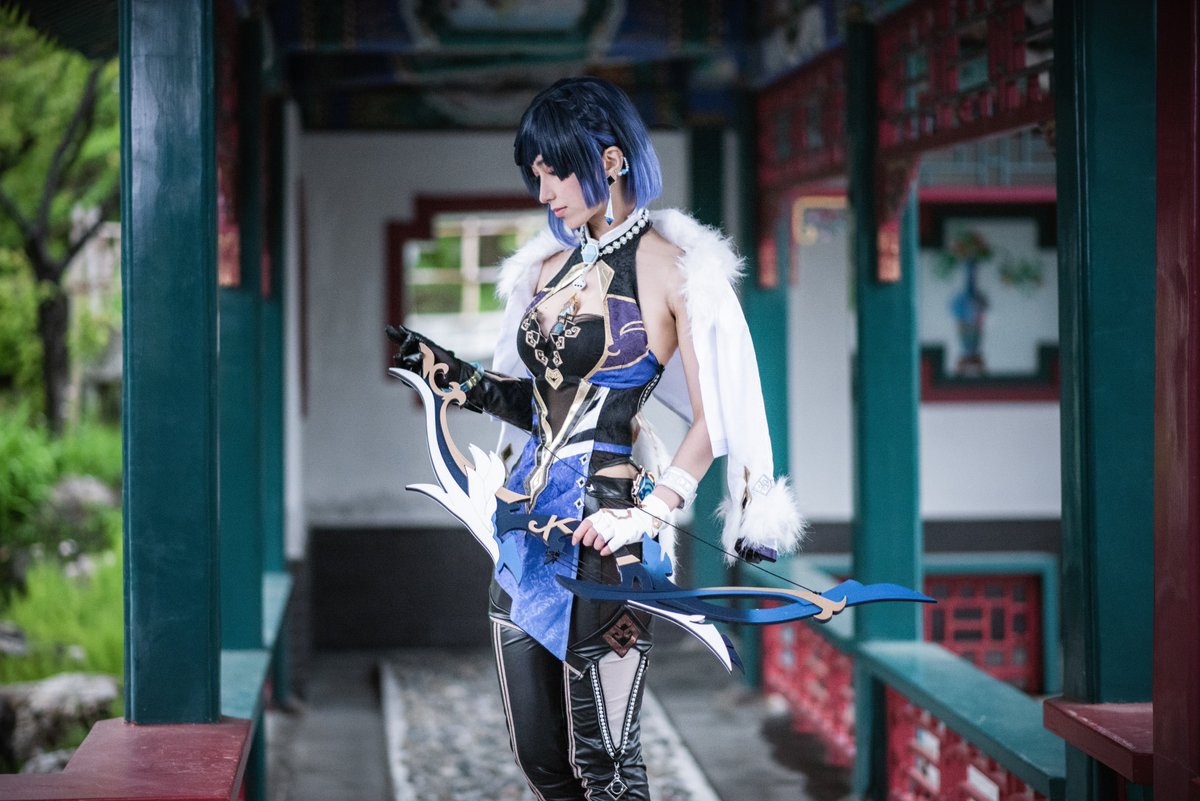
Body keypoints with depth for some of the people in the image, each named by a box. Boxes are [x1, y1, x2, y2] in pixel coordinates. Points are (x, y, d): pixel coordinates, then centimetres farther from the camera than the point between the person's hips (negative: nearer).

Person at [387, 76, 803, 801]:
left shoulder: (674, 268, -7)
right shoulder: (550, 266, 14)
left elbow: (713, 420, -9)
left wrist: (650, 514, -17)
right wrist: (456, 373, 8)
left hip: (599, 536, -7)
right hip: (527, 523, 7)